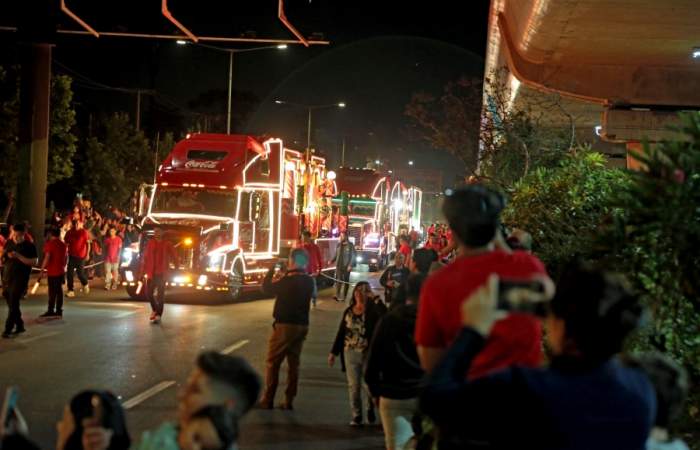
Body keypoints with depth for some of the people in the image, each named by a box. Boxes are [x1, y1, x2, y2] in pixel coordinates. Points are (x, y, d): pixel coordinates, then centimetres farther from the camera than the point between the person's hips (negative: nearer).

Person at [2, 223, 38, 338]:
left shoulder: (29, 246, -7)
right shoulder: (9, 243, 9)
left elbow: (33, 261, -14)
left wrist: (18, 256, -21)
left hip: (20, 280, -6)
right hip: (7, 278, 6)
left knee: (13, 304, -10)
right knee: (11, 304, 13)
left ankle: (8, 330, -10)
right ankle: (19, 326, 26)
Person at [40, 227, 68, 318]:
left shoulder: (50, 244, -12)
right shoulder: (63, 245, 9)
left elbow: (47, 258, -18)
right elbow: (66, 257, 16)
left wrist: (42, 268, -11)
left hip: (52, 272, -6)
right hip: (61, 271, 6)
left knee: (52, 291, -3)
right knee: (59, 290, 9)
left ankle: (51, 311, -1)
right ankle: (59, 310, 11)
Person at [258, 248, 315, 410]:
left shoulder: (287, 281, -18)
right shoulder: (309, 282, 2)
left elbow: (267, 288, -7)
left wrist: (271, 270, 5)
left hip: (285, 325, -6)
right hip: (302, 326, 6)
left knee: (272, 363, 2)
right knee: (294, 363, 10)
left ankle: (267, 400, 1)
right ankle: (289, 401, 10)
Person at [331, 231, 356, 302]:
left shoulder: (350, 245, -5)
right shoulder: (339, 245, 8)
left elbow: (353, 256, -7)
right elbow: (336, 255, 13)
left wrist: (350, 265, -15)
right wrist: (332, 261, -1)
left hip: (346, 267, -4)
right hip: (338, 266, 4)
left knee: (346, 281, 4)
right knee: (338, 280, 0)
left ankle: (344, 296, 11)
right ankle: (337, 295, 3)